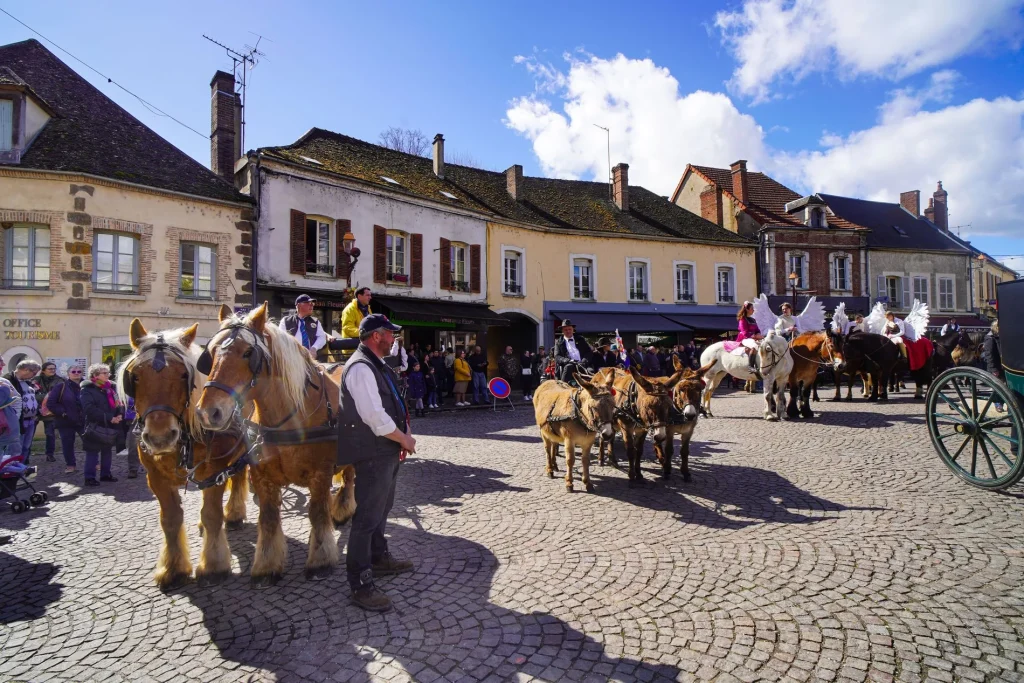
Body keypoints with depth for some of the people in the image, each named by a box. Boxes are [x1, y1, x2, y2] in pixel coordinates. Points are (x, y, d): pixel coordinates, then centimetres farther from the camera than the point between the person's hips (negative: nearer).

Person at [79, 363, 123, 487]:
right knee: (92, 453, 0)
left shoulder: (111, 387, 9)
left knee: (107, 450, 15)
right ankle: (90, 477, 8)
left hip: (110, 426, 7)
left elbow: (118, 403, 9)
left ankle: (106, 474, 26)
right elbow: (89, 408, -21)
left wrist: (119, 415, -13)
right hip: (95, 426, -6)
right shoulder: (88, 389, -11)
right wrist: (109, 418, -23)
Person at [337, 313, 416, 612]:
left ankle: (379, 558, 42)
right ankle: (361, 585, 8)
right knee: (368, 516, -2)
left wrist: (403, 436, 7)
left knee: (381, 508, 23)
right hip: (373, 453, -10)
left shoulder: (377, 366, 11)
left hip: (387, 450, 11)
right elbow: (375, 417, -26)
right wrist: (404, 439, -14)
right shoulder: (360, 368, -21)